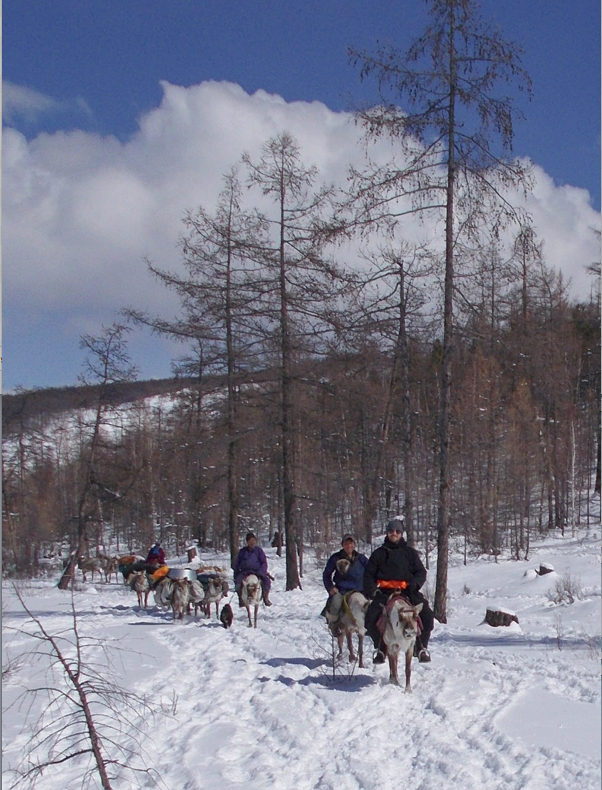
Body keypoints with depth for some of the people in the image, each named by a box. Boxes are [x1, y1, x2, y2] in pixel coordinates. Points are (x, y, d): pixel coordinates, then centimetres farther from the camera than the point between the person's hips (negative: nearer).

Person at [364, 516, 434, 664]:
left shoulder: (409, 552, 16)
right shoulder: (379, 553, 15)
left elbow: (421, 572, 11)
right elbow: (369, 574, 14)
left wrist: (414, 584, -10)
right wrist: (371, 590, -3)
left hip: (407, 591, 0)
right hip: (384, 592, 0)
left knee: (427, 615, -20)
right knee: (371, 618, -22)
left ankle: (421, 647, 0)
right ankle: (381, 648, 0)